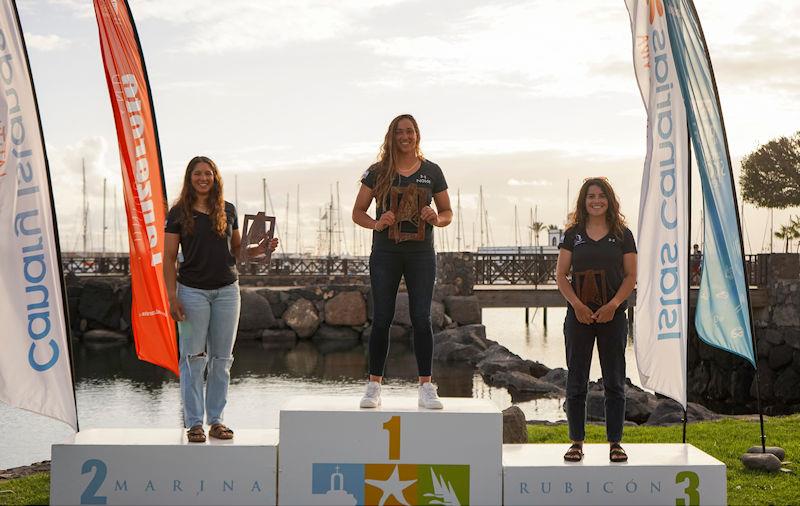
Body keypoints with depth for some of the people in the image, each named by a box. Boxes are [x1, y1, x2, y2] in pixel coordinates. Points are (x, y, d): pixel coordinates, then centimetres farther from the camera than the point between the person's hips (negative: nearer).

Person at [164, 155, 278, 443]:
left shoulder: (228, 211, 10)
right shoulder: (179, 213, 1)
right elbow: (169, 258, 0)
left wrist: (260, 249, -2)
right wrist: (172, 297, -9)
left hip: (227, 290, 3)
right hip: (192, 291, -3)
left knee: (222, 359, 5)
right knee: (194, 358, -2)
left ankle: (216, 419, 14)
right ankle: (194, 422, 5)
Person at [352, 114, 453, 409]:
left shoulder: (431, 171, 6)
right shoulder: (378, 172, 4)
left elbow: (448, 213, 11)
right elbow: (357, 213, 6)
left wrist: (436, 219, -12)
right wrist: (376, 224, -15)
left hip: (421, 253, 0)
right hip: (385, 253, 0)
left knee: (421, 319, -2)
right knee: (382, 319, 0)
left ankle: (426, 387, 4)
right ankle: (374, 386, 6)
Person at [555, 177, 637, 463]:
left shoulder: (622, 235, 6)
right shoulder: (573, 234, 7)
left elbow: (631, 276, 3)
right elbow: (560, 274, 3)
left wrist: (613, 305, -11)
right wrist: (577, 305, -10)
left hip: (613, 315, 0)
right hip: (579, 316, 0)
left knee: (614, 382, 2)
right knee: (576, 382, 3)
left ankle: (615, 442, 9)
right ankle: (576, 442, 10)